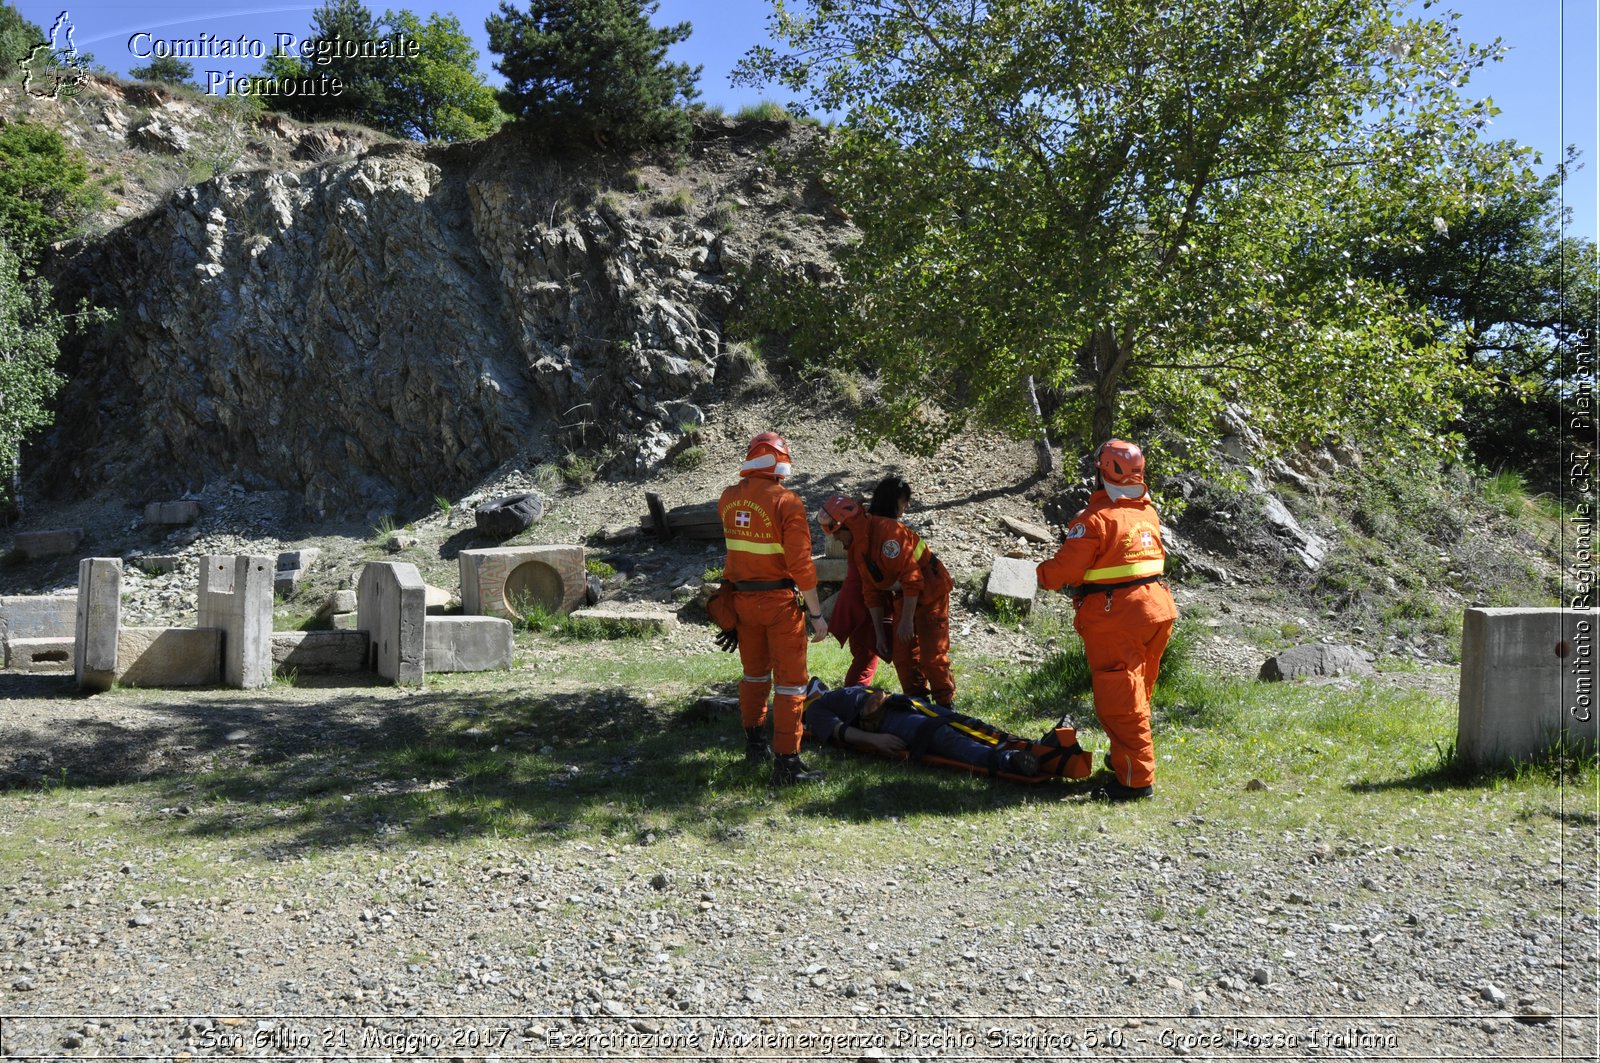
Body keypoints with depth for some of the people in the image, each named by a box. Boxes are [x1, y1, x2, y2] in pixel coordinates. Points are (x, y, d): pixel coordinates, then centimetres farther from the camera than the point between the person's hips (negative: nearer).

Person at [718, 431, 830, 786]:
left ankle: (755, 744, 35)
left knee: (755, 673, 23)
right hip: (779, 600, -6)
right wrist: (816, 613, -11)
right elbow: (800, 563, -18)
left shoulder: (728, 498, 1)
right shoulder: (786, 502, -16)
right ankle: (786, 762, 1)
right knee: (791, 681, 2)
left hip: (742, 598, 6)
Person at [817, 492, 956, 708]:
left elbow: (912, 578, -26)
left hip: (930, 591, -9)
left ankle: (946, 707, 6)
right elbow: (871, 593, 10)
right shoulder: (855, 548, 3)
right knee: (902, 654, 9)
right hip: (906, 595, 9)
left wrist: (906, 620, -20)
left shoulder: (887, 531, -27)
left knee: (932, 656, -7)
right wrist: (880, 634, 9)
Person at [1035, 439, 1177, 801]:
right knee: (1137, 692, 21)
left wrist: (1044, 575, 4)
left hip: (1115, 618, -8)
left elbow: (1065, 567, -18)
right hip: (1157, 607, 8)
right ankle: (1126, 757, 36)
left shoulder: (1096, 518, -17)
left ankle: (1136, 778, 2)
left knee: (1120, 700, 0)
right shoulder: (1148, 513, 8)